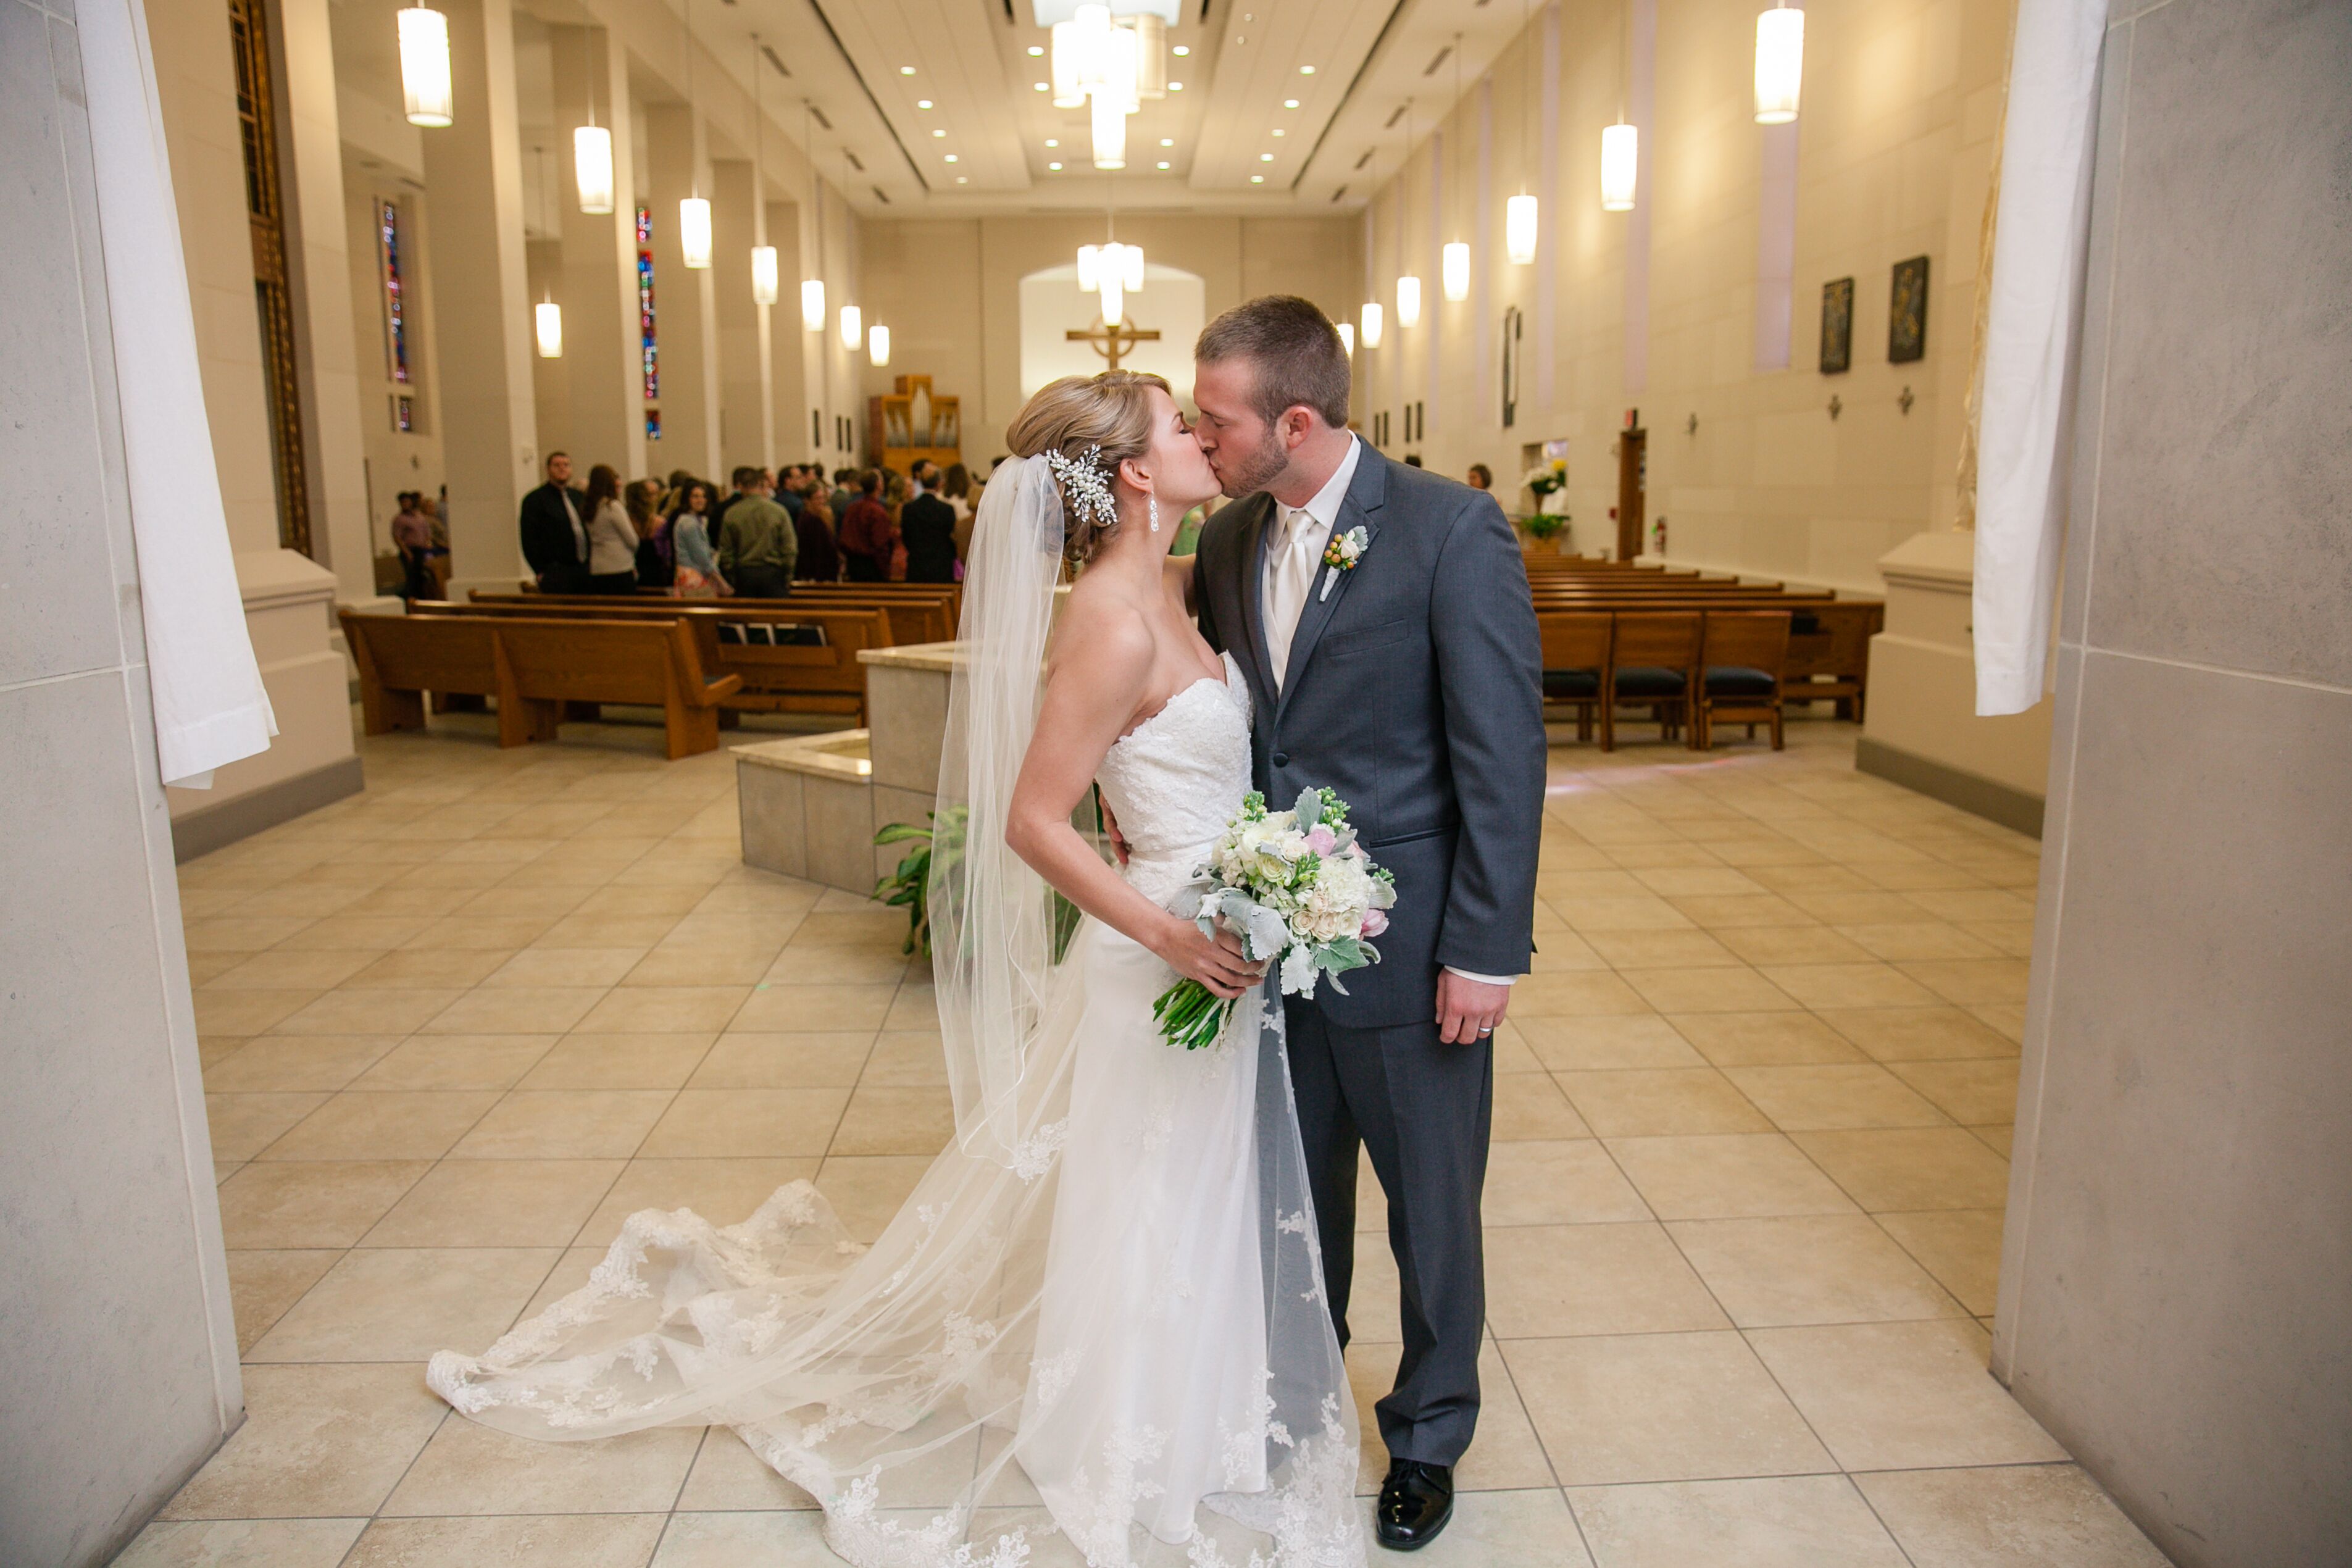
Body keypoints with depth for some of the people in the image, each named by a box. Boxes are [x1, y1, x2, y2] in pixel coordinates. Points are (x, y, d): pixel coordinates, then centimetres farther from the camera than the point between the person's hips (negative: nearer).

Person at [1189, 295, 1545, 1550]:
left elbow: (1504, 754, -15)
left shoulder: (1452, 529, -15)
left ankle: (1426, 1439, 37)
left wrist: (1485, 951, -16)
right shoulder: (1229, 539, 3)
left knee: (1431, 1212, 14)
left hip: (1409, 950, -5)